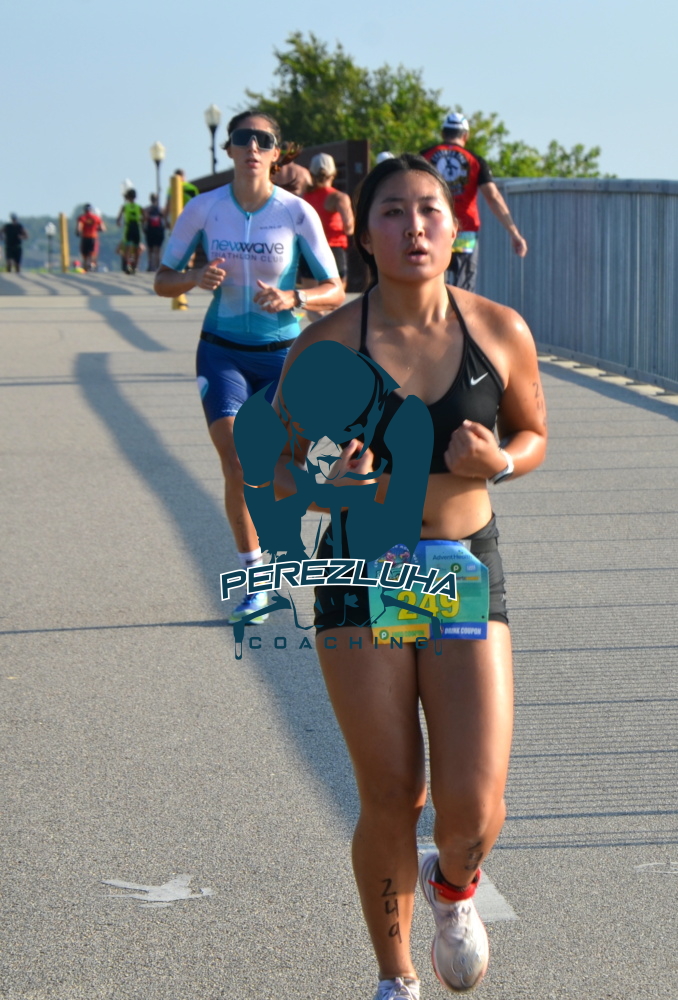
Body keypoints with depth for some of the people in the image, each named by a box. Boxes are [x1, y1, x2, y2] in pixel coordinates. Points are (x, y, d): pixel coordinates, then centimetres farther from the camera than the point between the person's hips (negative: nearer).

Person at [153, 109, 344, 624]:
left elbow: (335, 291, -5)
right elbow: (163, 280, 3)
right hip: (222, 352, 0)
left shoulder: (298, 213, -9)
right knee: (237, 470, -11)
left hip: (282, 354, 0)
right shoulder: (203, 209, -5)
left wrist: (293, 298, -25)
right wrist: (196, 278, -19)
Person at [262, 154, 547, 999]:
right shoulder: (326, 344, -8)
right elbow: (273, 464, 1)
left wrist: (501, 463, -11)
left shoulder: (500, 332, -4)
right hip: (361, 575, -1)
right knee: (392, 800, 4)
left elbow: (534, 433, 12)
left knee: (474, 809, -8)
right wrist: (324, 489, -21)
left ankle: (453, 888, 31)